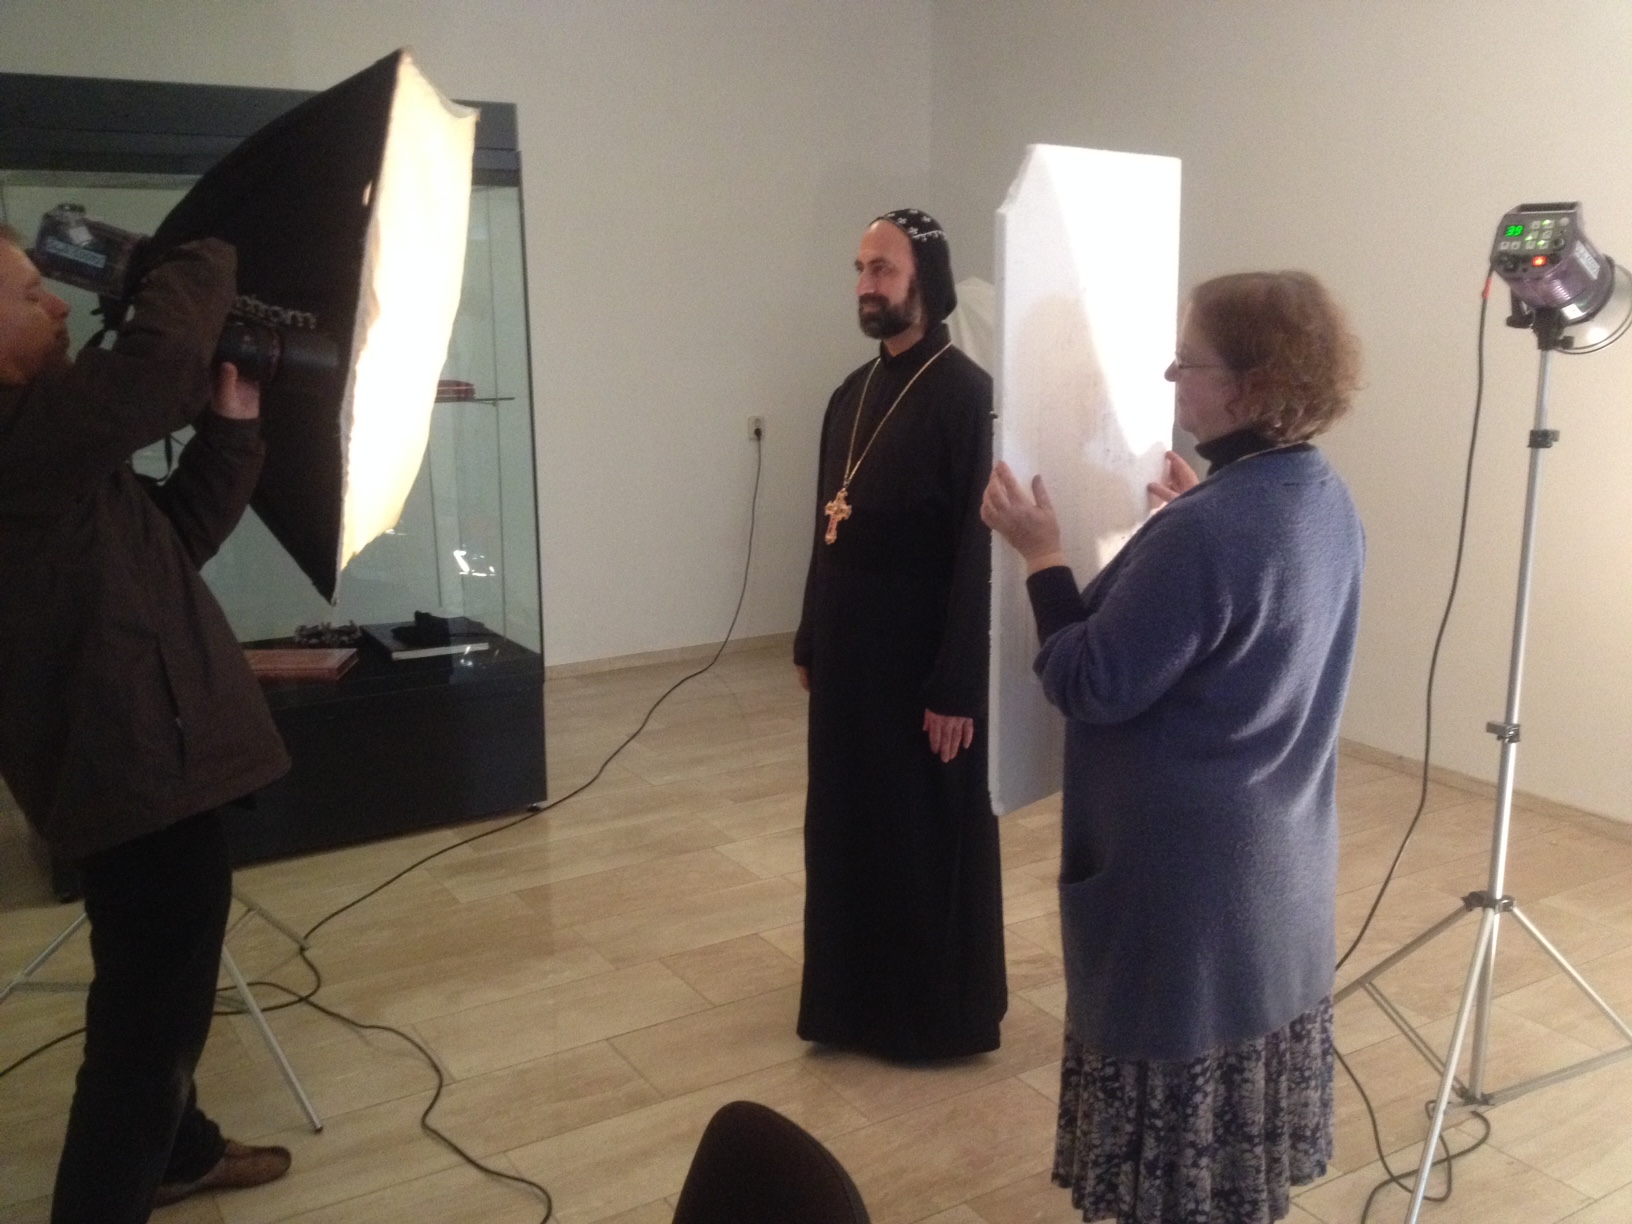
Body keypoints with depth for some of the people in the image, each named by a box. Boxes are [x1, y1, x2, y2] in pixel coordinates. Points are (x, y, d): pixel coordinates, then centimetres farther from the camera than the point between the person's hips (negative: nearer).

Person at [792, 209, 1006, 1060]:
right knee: (846, 828, 17)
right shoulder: (852, 393, 9)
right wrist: (810, 641, 15)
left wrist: (956, 687, -20)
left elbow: (979, 554, -19)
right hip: (848, 657, 8)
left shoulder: (965, 395, -15)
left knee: (930, 839, 7)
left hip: (922, 667, -8)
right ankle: (856, 1000, 35)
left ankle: (942, 1015, 26)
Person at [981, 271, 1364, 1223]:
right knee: (1246, 1070, 24)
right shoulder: (1326, 501, 0)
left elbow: (1091, 688, -22)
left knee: (1180, 1071, 10)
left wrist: (1042, 554, -15)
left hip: (1189, 865, -9)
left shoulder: (1201, 535, -28)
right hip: (1280, 855, 9)